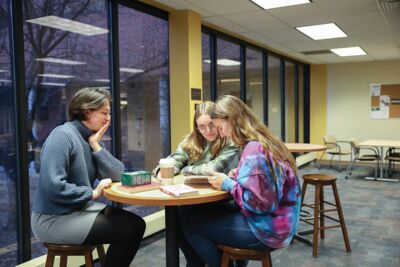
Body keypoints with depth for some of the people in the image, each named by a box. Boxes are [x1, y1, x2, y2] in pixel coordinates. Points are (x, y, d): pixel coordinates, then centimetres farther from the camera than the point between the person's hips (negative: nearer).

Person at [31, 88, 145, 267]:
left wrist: (96, 145, -11)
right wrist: (93, 193, -18)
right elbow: (53, 186, -28)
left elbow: (118, 175, -3)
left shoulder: (92, 138, 7)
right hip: (53, 219, -8)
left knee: (136, 225, 0)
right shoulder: (63, 135, -18)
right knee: (126, 232, -14)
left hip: (80, 208, 8)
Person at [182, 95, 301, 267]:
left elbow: (260, 203, -25)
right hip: (274, 222, 10)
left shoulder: (254, 149, -23)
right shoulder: (264, 142, 7)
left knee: (190, 225, -6)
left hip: (267, 229, -10)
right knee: (212, 212, 23)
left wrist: (228, 184, -15)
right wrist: (239, 176, 4)